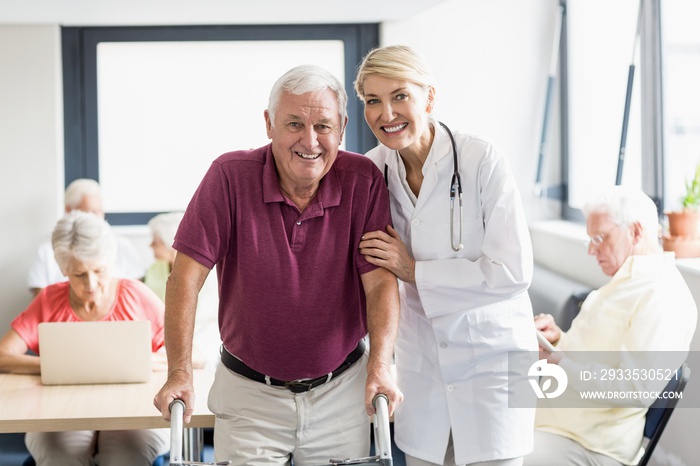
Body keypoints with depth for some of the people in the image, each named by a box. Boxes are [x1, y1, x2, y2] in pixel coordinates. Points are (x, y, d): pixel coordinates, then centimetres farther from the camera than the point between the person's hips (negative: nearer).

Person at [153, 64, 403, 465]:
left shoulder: (363, 180, -7)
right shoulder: (231, 175, -11)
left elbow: (380, 281, -10)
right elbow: (187, 276, -14)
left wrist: (380, 365, -24)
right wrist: (180, 372, -22)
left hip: (341, 390, 1)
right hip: (250, 392, -1)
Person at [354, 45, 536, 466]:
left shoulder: (482, 161, -16)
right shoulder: (375, 169, -1)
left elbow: (513, 271, -19)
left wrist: (415, 271, -16)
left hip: (490, 356, -4)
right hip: (421, 363, 4)